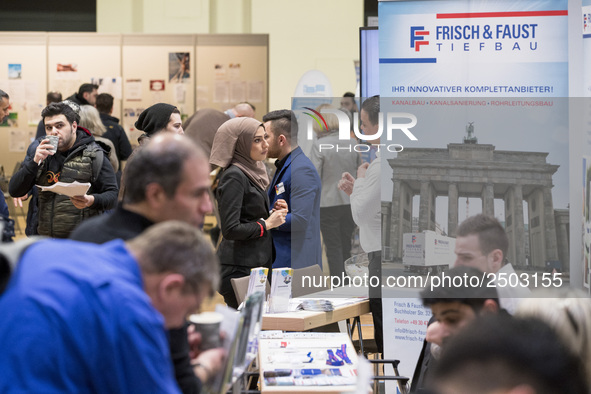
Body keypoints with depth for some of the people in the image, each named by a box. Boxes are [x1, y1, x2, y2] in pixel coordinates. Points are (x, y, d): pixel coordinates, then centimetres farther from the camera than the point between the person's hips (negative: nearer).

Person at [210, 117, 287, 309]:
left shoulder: (253, 171, 14)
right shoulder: (234, 176, -14)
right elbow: (230, 230, -20)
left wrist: (274, 215, 6)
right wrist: (267, 224, -10)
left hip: (257, 265, 9)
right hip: (240, 269, -9)